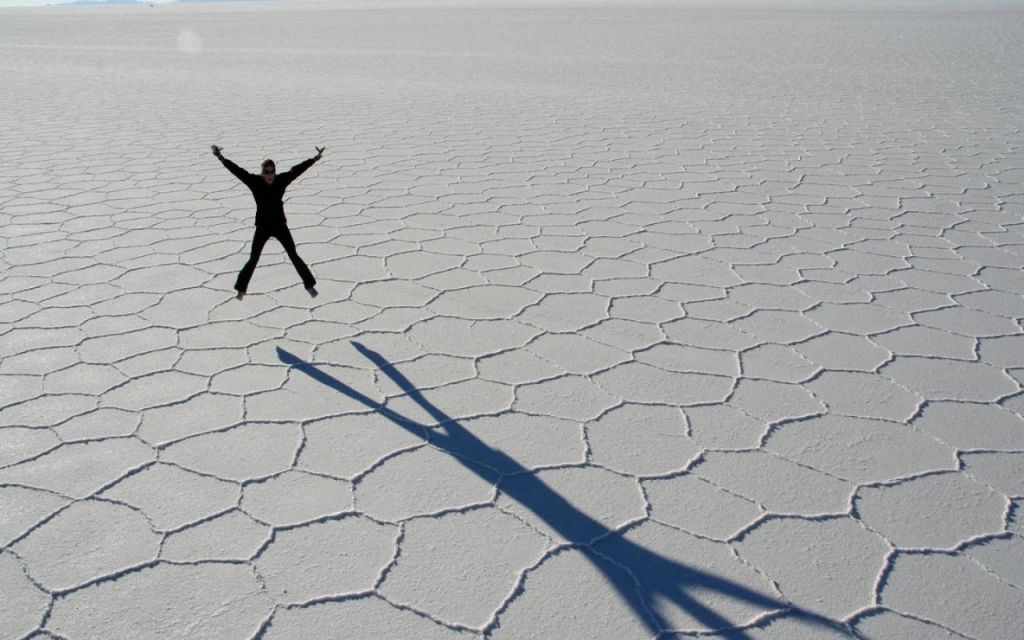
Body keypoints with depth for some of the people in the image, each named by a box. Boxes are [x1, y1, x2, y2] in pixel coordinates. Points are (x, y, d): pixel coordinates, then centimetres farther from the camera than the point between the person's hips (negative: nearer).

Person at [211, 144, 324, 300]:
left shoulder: (281, 180, -8)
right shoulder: (255, 182, -10)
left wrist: (316, 157, -9)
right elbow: (237, 171, -16)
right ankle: (241, 289, 22)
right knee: (253, 260, 7)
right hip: (262, 227, -1)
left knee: (294, 256, 6)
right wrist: (221, 158, -24)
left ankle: (310, 285, 18)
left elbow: (296, 170, -8)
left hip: (280, 225, 1)